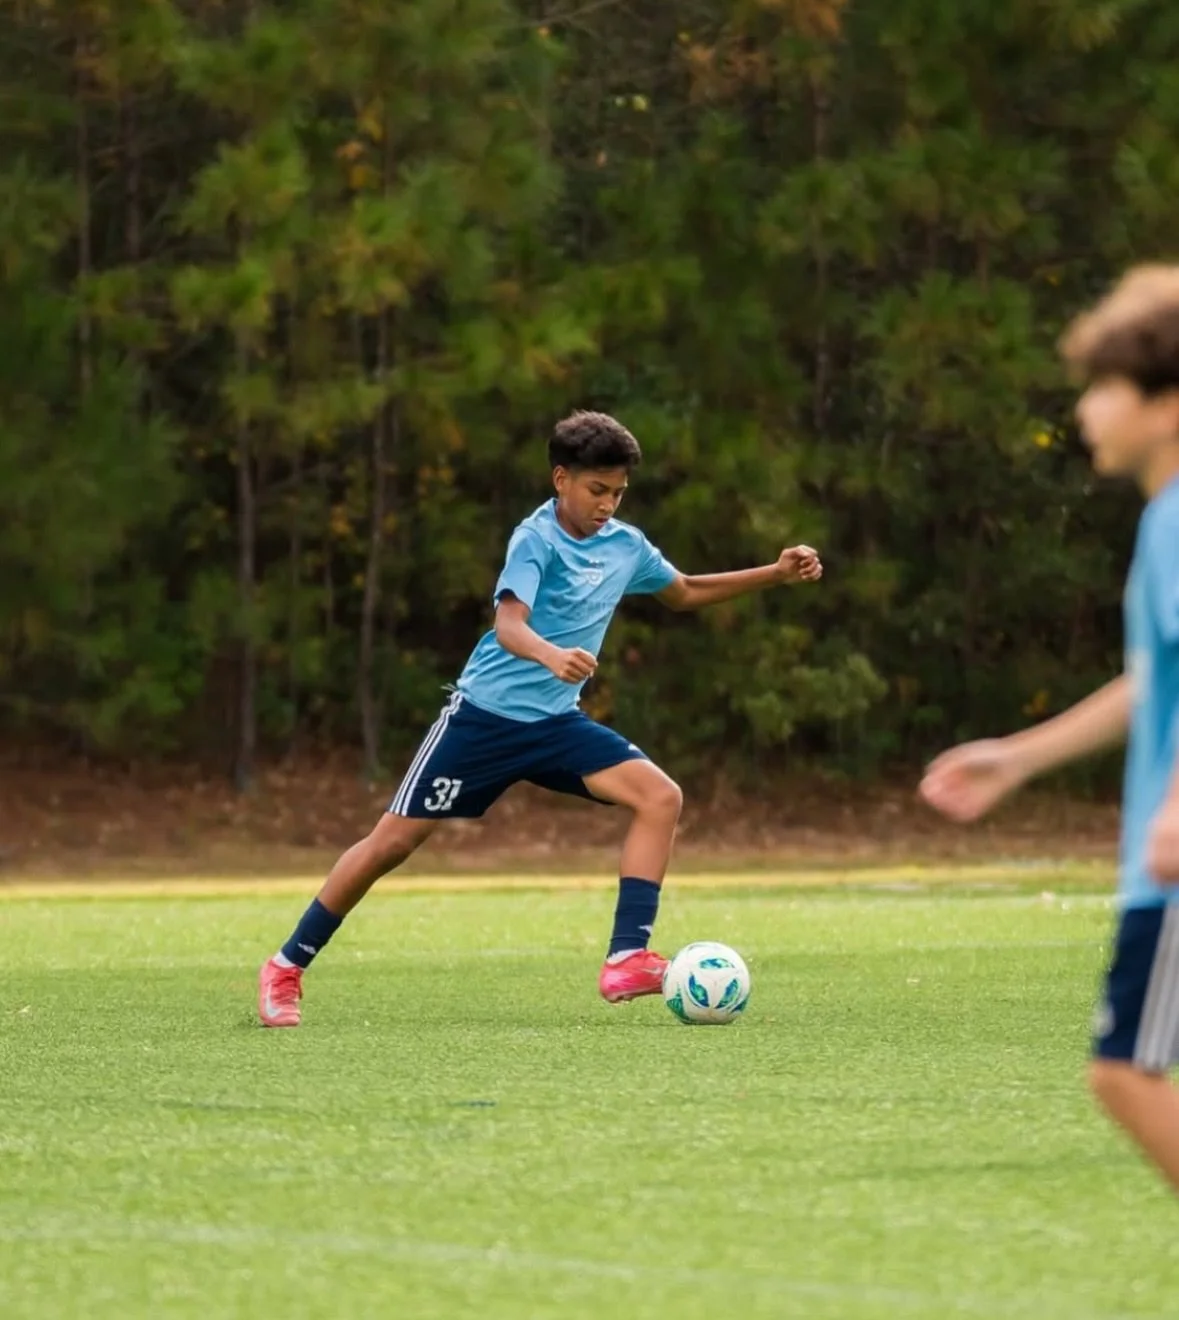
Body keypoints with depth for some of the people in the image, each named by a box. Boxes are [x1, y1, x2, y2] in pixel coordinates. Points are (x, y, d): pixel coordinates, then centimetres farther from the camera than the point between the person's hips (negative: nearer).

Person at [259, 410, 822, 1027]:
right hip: (485, 715, -6)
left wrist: (776, 573, 18)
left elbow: (686, 592, 24)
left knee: (661, 797, -14)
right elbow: (509, 627, -31)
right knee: (394, 839, -4)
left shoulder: (625, 544, 5)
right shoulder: (536, 540, -16)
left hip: (555, 723, 6)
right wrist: (552, 656, -52)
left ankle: (626, 960, -17)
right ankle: (286, 968, 10)